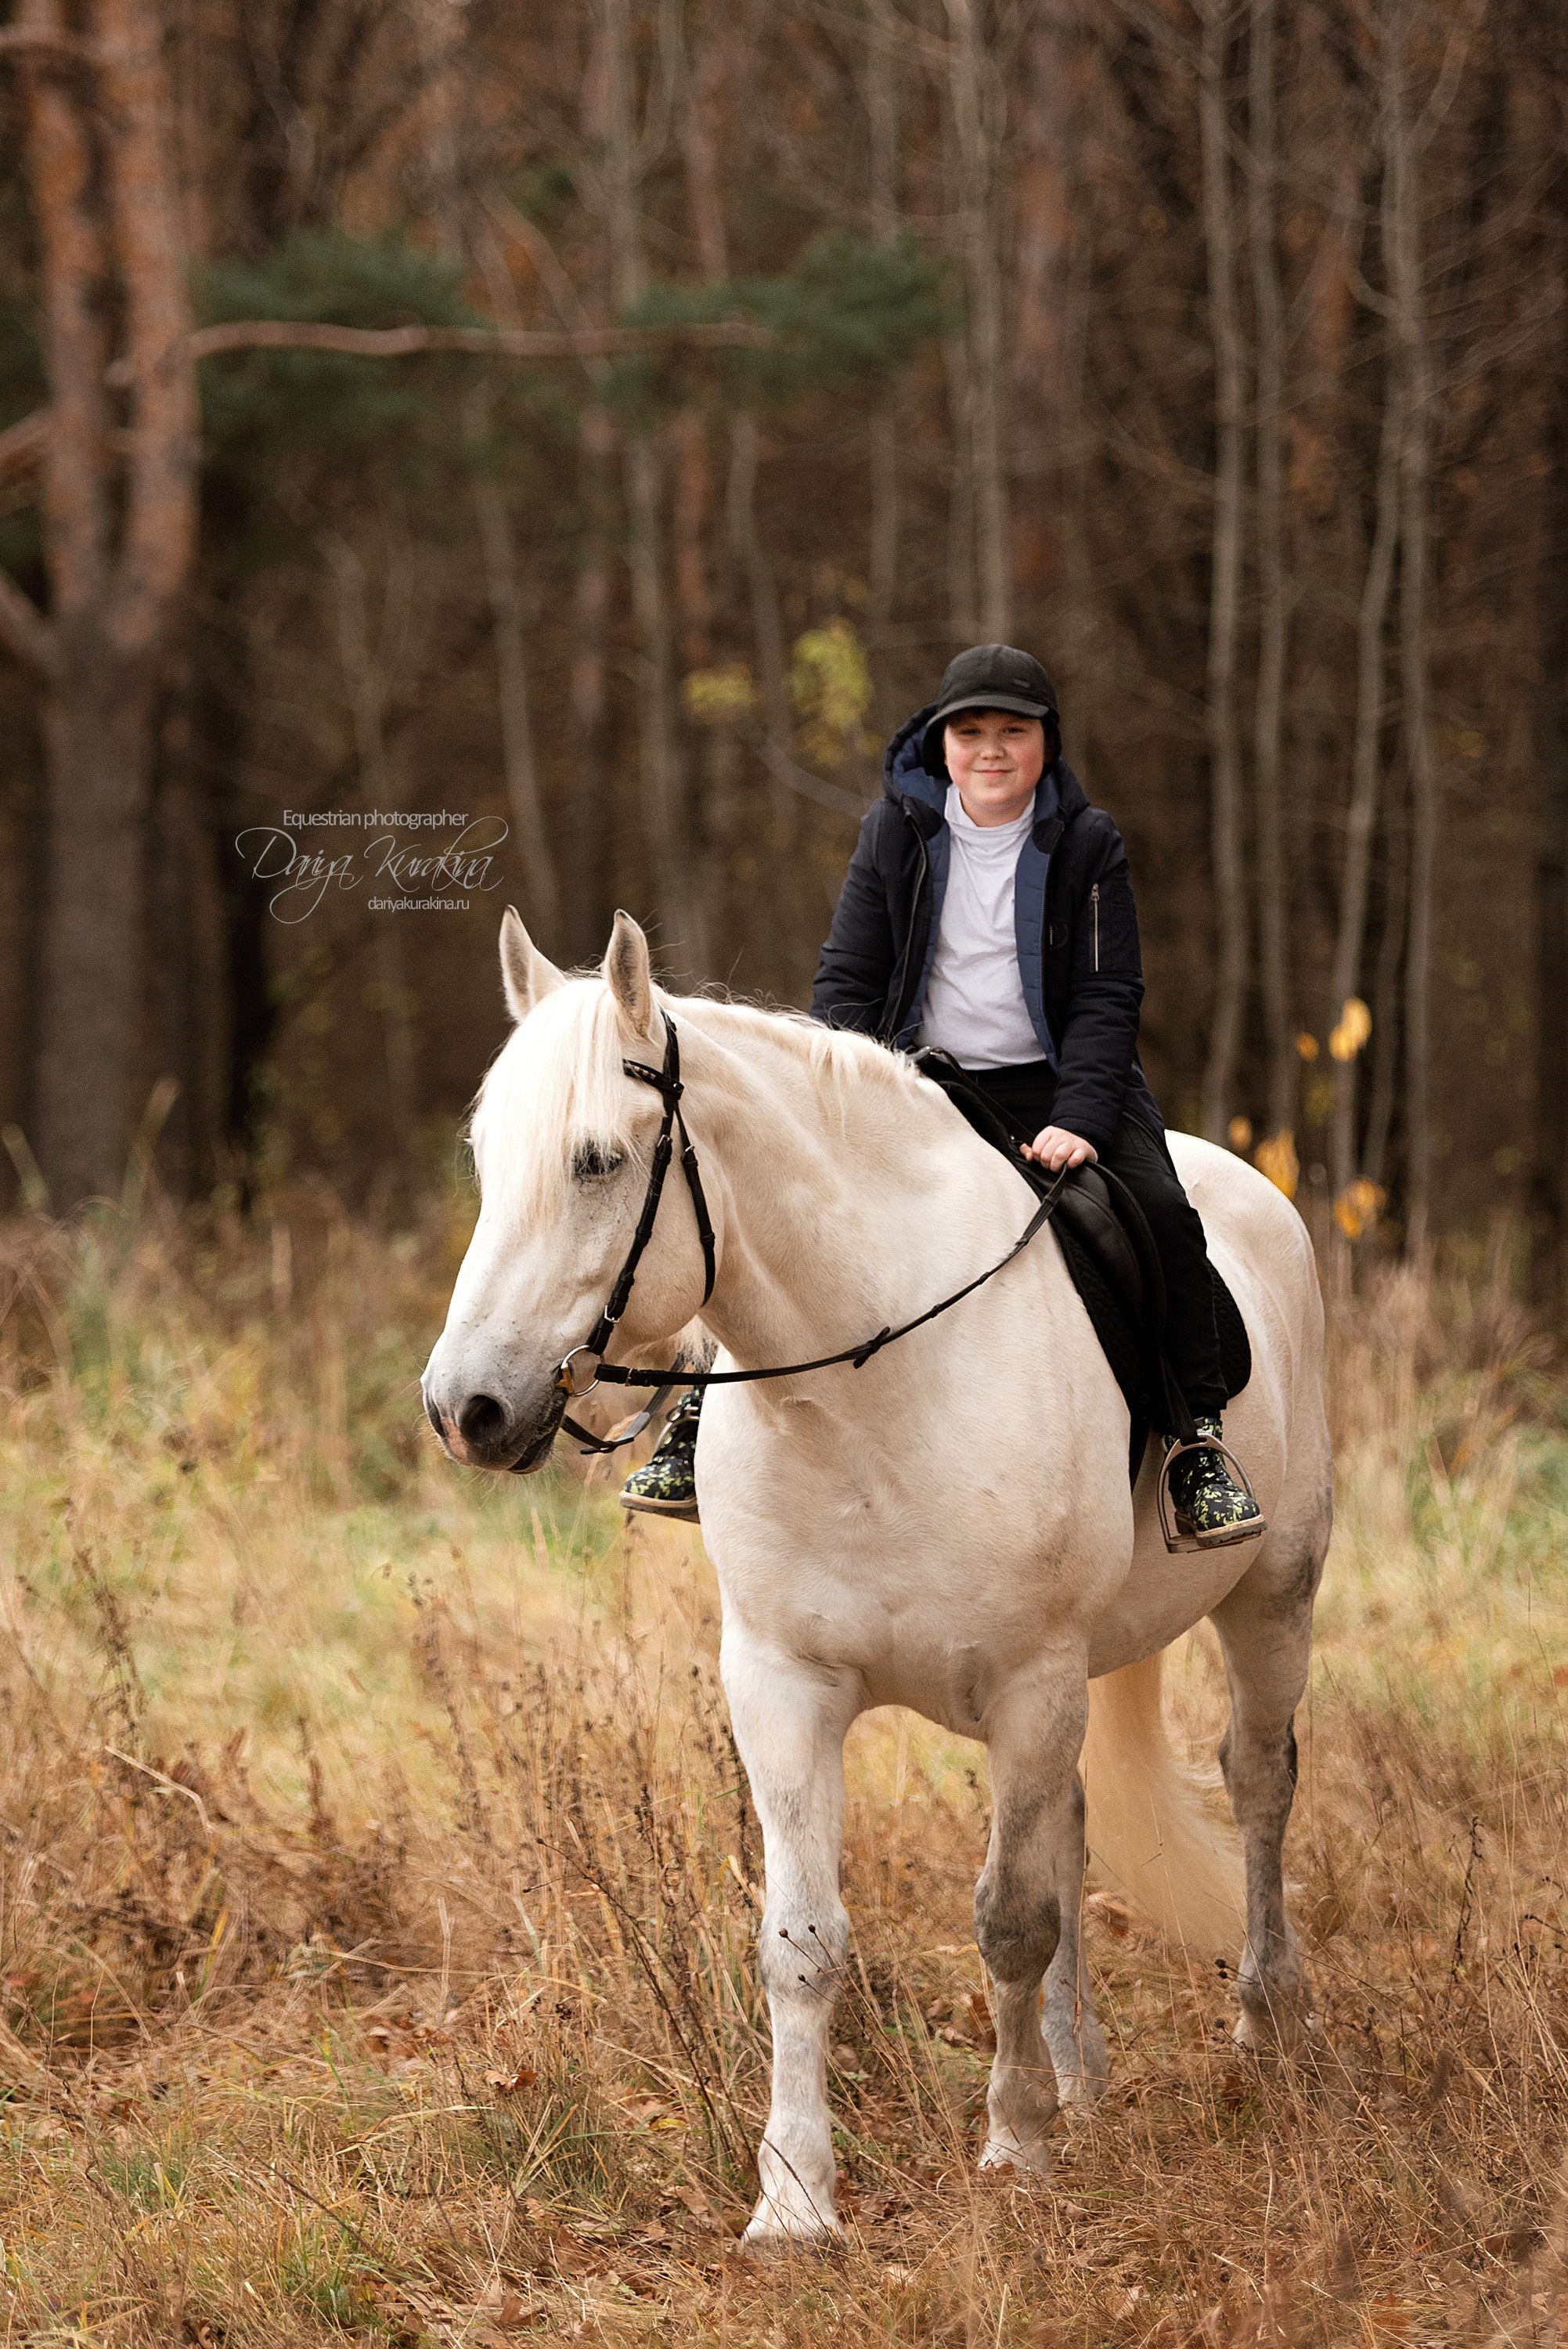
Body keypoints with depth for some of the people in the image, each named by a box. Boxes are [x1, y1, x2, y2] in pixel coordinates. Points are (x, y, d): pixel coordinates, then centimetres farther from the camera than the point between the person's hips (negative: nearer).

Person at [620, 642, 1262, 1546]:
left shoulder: (1088, 844, -1)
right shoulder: (897, 832, 2)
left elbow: (1108, 998, -5)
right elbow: (846, 982, 2)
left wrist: (1080, 1120, -21)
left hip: (1048, 1086, -1)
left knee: (1161, 1210, -24)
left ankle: (1198, 1437, -10)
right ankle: (708, 1413, 0)